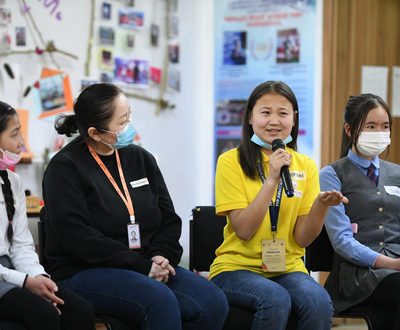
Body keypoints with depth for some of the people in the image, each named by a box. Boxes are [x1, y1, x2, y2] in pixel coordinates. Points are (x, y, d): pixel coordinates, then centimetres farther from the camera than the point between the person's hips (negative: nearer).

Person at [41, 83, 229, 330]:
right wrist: (142, 265, -18)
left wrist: (160, 256, -8)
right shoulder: (65, 167, -4)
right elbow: (78, 236, -15)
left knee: (214, 301, -20)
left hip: (149, 266, 6)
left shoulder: (141, 158, 14)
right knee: (161, 300, -34)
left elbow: (169, 219, 14)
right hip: (85, 272, -6)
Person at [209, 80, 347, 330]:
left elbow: (302, 239, 1)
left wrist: (321, 205, -17)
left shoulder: (306, 166, 6)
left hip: (287, 268, 3)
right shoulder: (231, 162, -3)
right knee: (276, 300, -34)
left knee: (319, 301, -30)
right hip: (237, 267, -3)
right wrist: (271, 179, -18)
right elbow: (244, 230, -11)